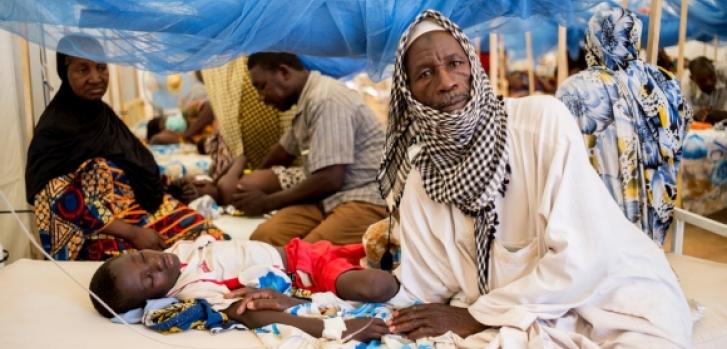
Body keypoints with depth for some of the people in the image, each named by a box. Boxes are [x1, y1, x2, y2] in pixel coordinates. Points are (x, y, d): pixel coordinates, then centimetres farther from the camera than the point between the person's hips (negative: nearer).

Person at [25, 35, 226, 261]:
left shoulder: (103, 114, 10)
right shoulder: (54, 130, -12)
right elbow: (67, 205, -18)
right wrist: (132, 233, -21)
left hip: (141, 207, 7)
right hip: (93, 230, -7)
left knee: (212, 238, -10)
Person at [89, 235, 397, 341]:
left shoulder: (178, 250, -3)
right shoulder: (194, 292, -26)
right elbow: (253, 316, -37)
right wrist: (336, 328, -47)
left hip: (295, 251, 8)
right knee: (375, 288, -22)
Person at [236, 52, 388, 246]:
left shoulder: (325, 100, -14)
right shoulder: (307, 100, 15)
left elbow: (330, 180, -20)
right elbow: (285, 151, 35)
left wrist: (268, 202, -6)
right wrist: (256, 177, 52)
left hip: (367, 200, -8)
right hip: (330, 197, 8)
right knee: (262, 239, -17)